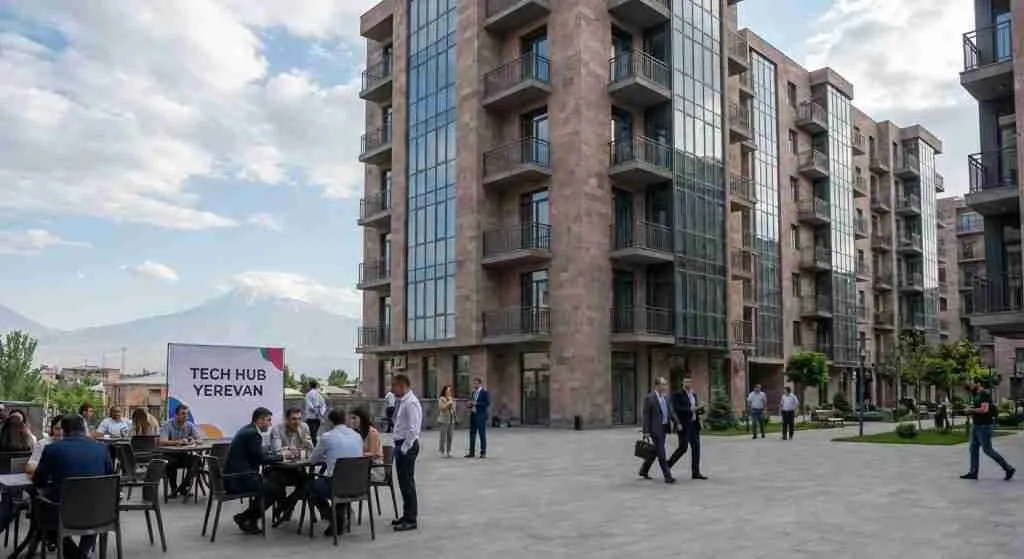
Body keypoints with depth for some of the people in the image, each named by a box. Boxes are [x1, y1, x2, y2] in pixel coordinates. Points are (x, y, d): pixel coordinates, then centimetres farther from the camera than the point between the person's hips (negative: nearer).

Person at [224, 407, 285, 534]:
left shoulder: (248, 430, 15)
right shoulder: (253, 433, -16)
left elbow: (260, 453, 22)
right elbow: (262, 459, -15)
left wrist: (277, 453, 11)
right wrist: (281, 456, -2)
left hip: (232, 476, 11)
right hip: (238, 479, -11)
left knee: (271, 483, 21)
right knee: (277, 489, -6)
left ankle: (252, 519, 22)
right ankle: (243, 517, 1)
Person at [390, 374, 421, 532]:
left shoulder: (411, 403, -17)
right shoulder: (401, 401, 12)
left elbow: (413, 429, -21)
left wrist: (404, 448, -19)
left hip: (407, 445, -10)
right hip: (400, 444, 10)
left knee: (407, 482, -4)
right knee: (403, 482, 17)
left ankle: (411, 520, 4)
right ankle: (407, 515, 28)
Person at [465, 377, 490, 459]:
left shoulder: (485, 392, -6)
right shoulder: (473, 392, 16)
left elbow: (488, 403, -14)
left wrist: (476, 404, -17)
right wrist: (470, 405, 1)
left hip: (481, 416, -7)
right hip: (473, 415, 7)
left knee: (482, 434, -2)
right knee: (472, 434, 6)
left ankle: (483, 452, 4)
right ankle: (472, 452, 10)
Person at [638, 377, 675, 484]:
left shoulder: (665, 398, 11)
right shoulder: (649, 398, -12)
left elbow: (669, 412, 14)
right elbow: (646, 415, -12)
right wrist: (646, 431, -14)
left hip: (664, 428, 8)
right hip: (655, 429, -8)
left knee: (655, 451, 16)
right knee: (661, 453, -6)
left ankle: (644, 471, 30)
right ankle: (667, 476, -3)